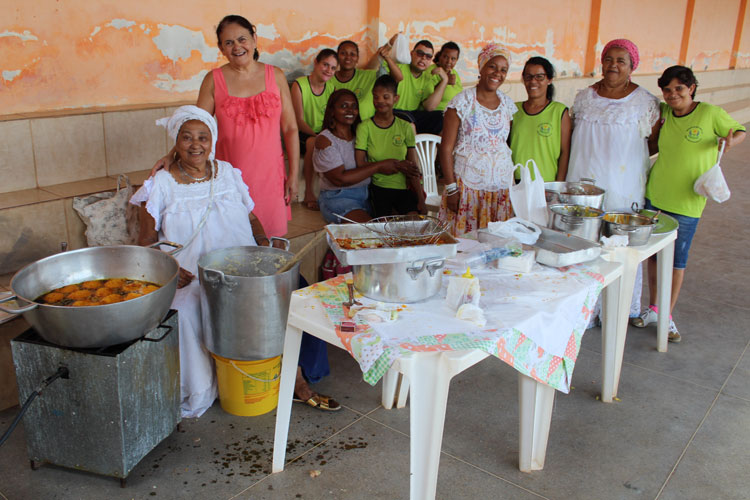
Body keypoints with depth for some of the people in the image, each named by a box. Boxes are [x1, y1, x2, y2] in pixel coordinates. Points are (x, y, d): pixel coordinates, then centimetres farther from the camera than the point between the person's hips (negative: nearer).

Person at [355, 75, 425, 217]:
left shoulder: (405, 127, 4)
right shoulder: (364, 127, -2)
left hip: (405, 188, 2)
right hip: (379, 188, -2)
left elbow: (413, 167, 3)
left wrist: (421, 200, -5)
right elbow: (360, 164, -7)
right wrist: (393, 164, -12)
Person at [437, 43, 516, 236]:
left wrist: (513, 183, 8)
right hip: (467, 183, -4)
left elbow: (510, 145, 15)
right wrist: (451, 188, -11)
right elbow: (446, 148, -7)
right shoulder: (463, 101, -5)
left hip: (501, 184, 4)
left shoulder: (508, 104, 10)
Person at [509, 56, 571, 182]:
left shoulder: (560, 111, 2)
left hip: (547, 182, -2)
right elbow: (505, 149, 13)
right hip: (516, 183, 2)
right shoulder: (514, 109, 9)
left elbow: (565, 152, 0)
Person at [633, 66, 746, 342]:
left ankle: (668, 316, 19)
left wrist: (730, 140, -17)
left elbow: (740, 131, 5)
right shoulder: (663, 112, 2)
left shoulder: (711, 113, -8)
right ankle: (653, 309, 27)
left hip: (688, 201, -3)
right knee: (654, 254, 11)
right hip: (655, 195, 3)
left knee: (677, 259, 4)